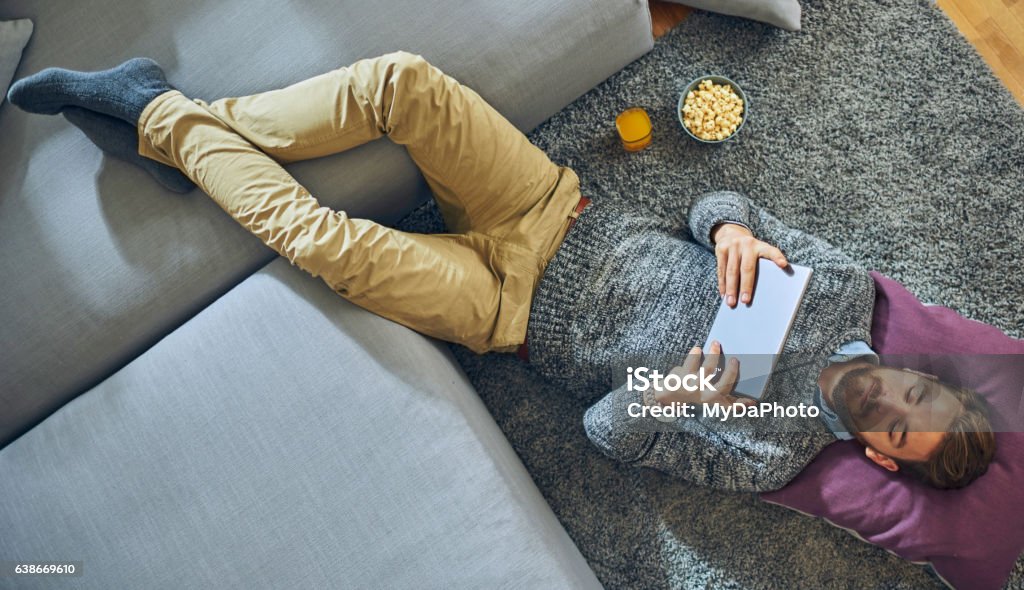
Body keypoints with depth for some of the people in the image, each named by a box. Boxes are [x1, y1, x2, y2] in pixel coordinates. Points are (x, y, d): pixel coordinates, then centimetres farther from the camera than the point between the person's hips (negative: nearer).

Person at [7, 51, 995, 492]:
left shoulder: (773, 449, -8)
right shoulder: (848, 284, 3)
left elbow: (611, 430, -9)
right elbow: (717, 203, 4)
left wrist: (692, 399, -25)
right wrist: (733, 231, -18)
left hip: (516, 309, -4)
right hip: (565, 216, 5)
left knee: (321, 238, -24)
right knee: (400, 80, -19)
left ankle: (168, 125, 5)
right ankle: (187, 121, 2)